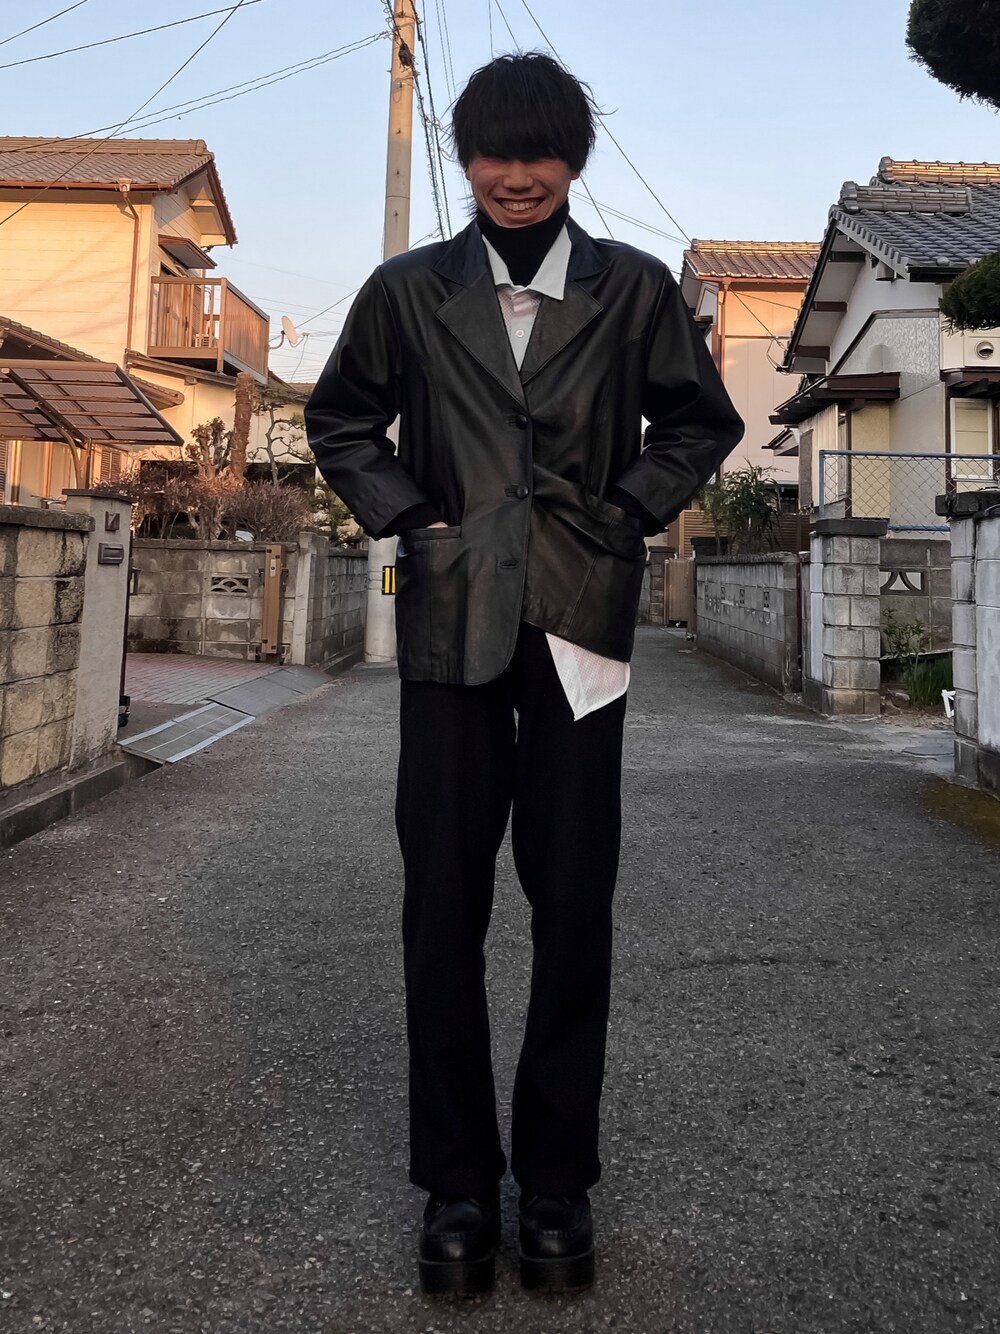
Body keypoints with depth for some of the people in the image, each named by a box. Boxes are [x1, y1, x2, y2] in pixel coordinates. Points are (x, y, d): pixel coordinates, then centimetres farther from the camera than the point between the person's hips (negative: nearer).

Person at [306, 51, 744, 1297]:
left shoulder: (634, 288, 7)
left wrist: (626, 513, 1)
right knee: (443, 903, 3)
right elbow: (341, 421, 18)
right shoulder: (408, 291, 8)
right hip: (451, 623, 1)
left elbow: (700, 422, 16)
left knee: (573, 904, 3)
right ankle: (456, 1182, 19)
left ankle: (558, 1181, 20)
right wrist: (405, 518, 3)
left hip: (579, 621, 0)